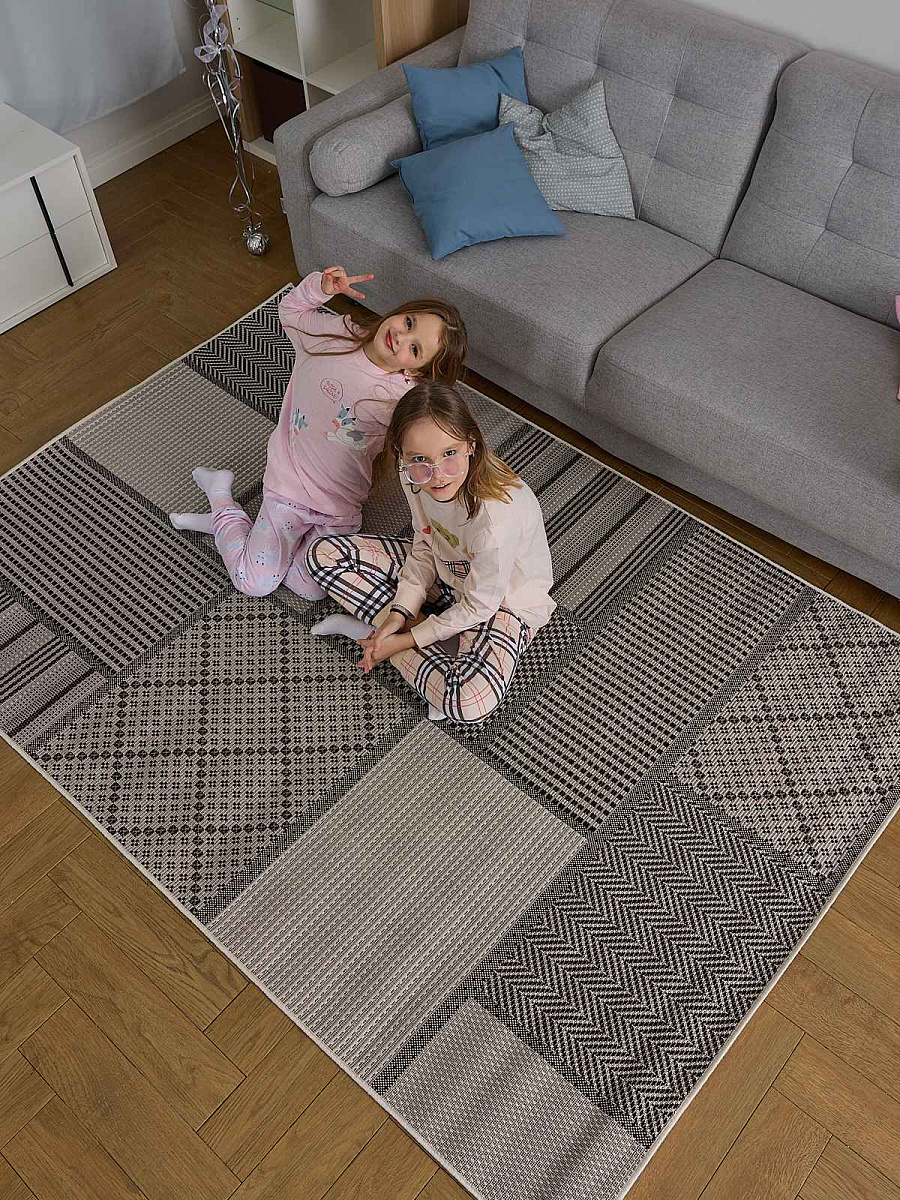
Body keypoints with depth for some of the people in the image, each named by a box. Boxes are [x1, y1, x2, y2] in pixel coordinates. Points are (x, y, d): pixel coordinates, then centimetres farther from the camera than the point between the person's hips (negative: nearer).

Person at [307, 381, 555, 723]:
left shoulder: (497, 516, -39)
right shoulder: (416, 476, -20)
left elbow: (477, 606, -24)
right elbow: (424, 548, -3)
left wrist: (406, 640, -17)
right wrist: (400, 614, -14)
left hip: (502, 601, -5)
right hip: (442, 571, 6)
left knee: (472, 701, -35)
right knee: (324, 553, -6)